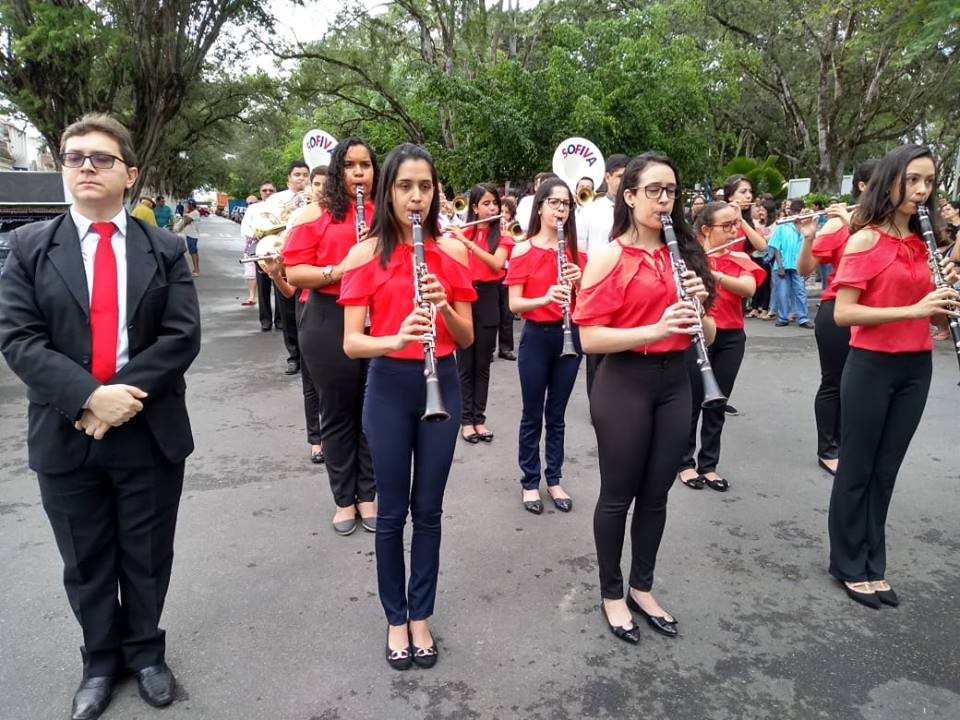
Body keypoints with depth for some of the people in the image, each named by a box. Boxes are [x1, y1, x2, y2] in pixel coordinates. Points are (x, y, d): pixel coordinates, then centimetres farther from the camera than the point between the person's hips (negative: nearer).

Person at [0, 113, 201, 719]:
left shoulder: (165, 249, 1)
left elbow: (182, 336, -8)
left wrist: (126, 395, -18)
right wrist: (90, 395, -20)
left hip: (149, 431, 0)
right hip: (66, 434, 1)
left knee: (147, 559, 15)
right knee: (86, 564, 16)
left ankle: (145, 653, 38)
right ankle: (101, 662, 38)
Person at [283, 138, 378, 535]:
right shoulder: (319, 214, 2)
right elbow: (294, 273, -3)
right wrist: (336, 271, -18)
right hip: (329, 322, -1)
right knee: (338, 411, 8)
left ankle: (369, 495, 25)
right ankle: (344, 499, 23)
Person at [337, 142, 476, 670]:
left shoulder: (452, 251, 1)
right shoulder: (365, 254, -5)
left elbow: (467, 338, 2)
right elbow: (351, 343, -9)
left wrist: (444, 308, -18)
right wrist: (395, 339, -29)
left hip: (442, 385, 2)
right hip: (388, 388, -2)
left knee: (429, 509, 12)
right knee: (392, 511, 9)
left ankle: (420, 616, 30)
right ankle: (396, 619, 29)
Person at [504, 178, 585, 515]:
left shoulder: (576, 251, 4)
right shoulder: (523, 251, -6)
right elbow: (514, 304, -10)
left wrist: (580, 282, -14)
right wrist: (545, 298, -28)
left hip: (569, 336, 3)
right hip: (536, 337, -3)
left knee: (557, 413, 13)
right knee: (533, 414, 6)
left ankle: (554, 479, 25)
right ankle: (530, 482, 20)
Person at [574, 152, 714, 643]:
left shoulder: (684, 253, 8)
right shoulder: (608, 257, -8)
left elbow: (706, 334, 10)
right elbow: (590, 338, -14)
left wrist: (696, 311, -11)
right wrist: (653, 329, -25)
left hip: (674, 383, 5)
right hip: (624, 385, -5)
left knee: (656, 495, 16)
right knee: (618, 495, 9)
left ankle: (643, 588, 35)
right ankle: (611, 593, 28)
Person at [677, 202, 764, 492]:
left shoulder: (740, 258, 5)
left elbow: (748, 288, -14)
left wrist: (713, 274, -27)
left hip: (730, 338, 4)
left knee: (717, 404, 10)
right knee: (691, 402, 4)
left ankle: (709, 465, 21)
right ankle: (685, 463, 19)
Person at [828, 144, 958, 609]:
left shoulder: (923, 243, 9)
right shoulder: (864, 240, -10)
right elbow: (842, 313, -18)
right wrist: (914, 309, -22)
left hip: (916, 368, 6)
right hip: (871, 367, -6)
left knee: (886, 471, 14)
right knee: (857, 470, 6)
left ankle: (872, 565, 26)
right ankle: (849, 565, 22)